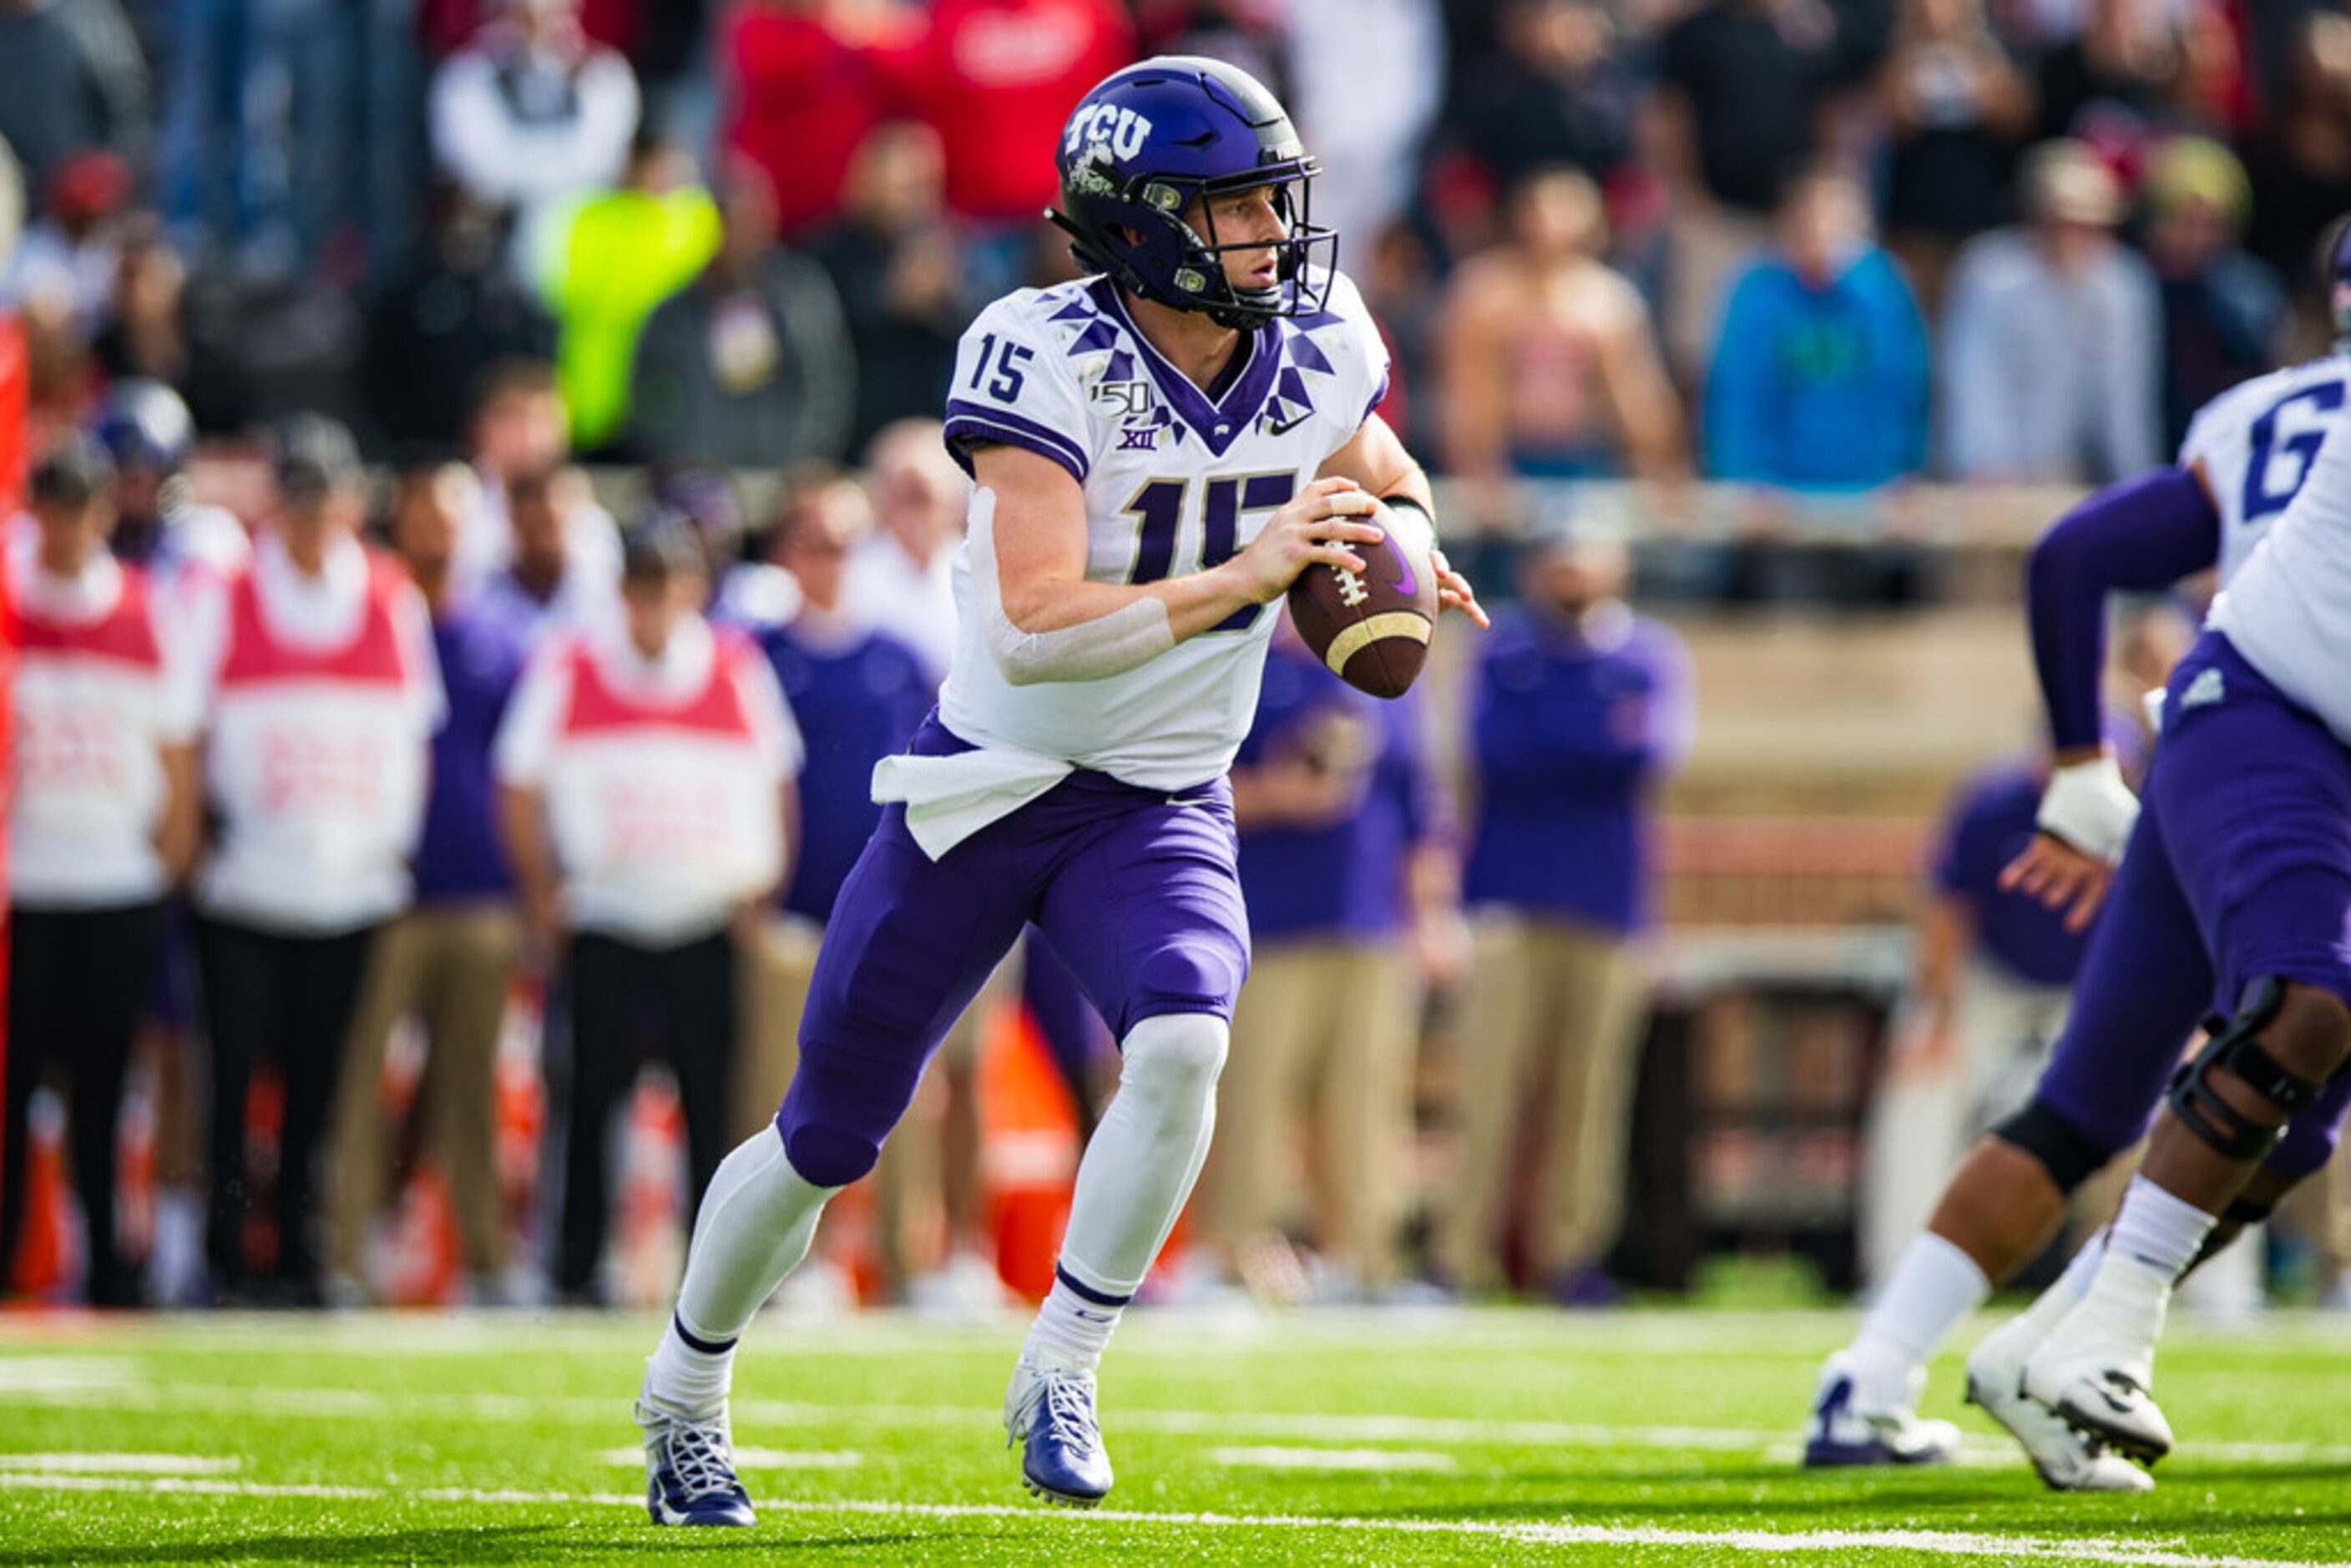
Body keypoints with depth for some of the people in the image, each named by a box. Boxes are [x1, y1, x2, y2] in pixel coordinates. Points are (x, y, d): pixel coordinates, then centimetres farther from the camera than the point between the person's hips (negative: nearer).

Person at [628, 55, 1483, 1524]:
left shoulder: (1317, 348, -6)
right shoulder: (1051, 363, -23)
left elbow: (1378, 475, 17)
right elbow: (1031, 633, -31)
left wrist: (1398, 552, -6)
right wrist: (1240, 578, -36)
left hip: (1162, 810, 3)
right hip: (990, 784, -3)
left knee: (1183, 1042, -28)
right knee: (827, 1140, 7)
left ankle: (1060, 1373, -12)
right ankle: (686, 1395, 32)